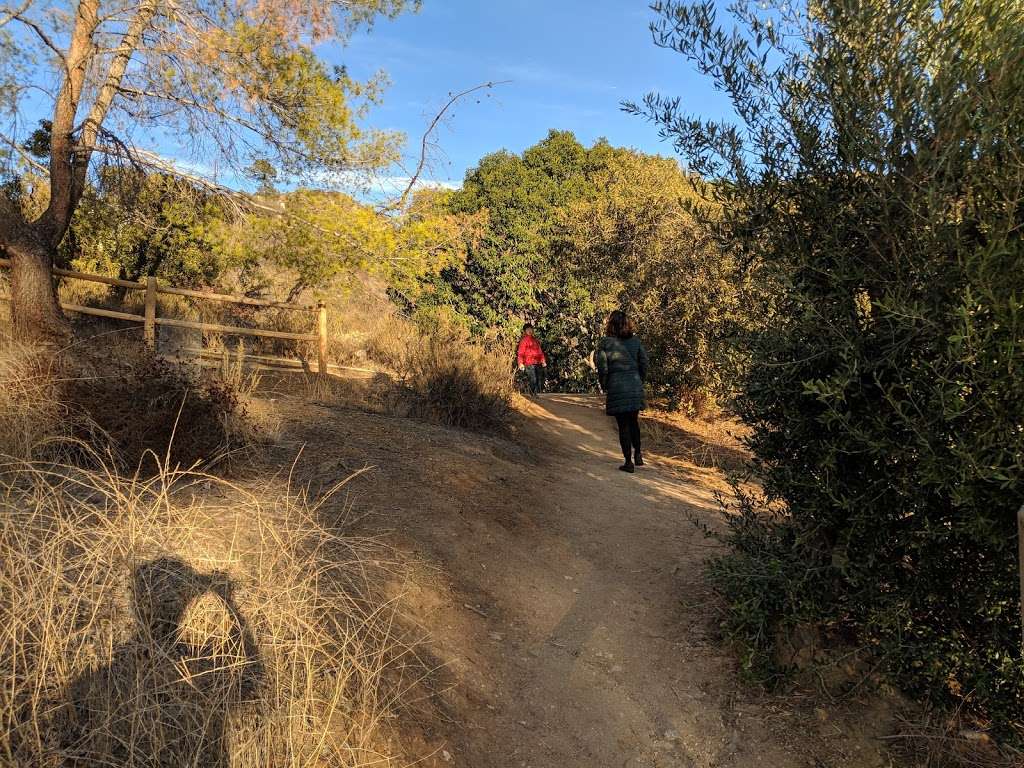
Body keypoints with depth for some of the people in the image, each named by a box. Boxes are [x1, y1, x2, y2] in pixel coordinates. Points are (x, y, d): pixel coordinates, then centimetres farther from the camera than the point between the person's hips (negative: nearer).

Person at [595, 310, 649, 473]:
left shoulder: (605, 343, -8)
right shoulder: (635, 341, 3)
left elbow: (602, 369, -8)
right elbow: (644, 364, 5)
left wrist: (604, 387, 7)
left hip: (616, 389, -3)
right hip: (635, 388, 3)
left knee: (623, 424, 4)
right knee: (633, 421, 21)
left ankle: (628, 461, 6)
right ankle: (638, 455, 22)